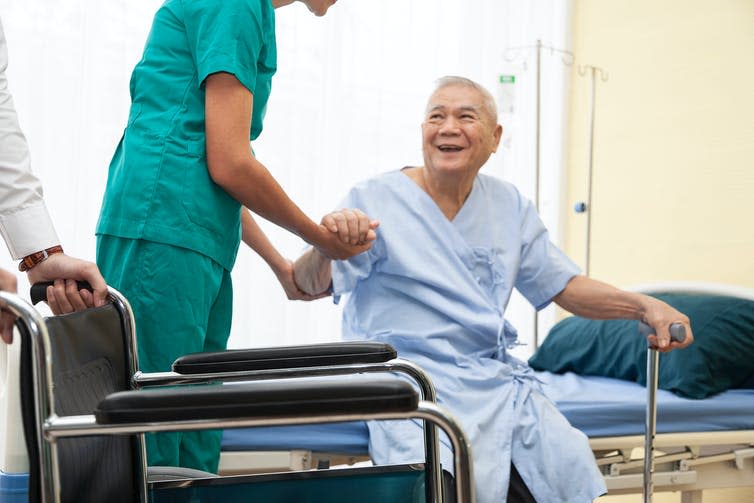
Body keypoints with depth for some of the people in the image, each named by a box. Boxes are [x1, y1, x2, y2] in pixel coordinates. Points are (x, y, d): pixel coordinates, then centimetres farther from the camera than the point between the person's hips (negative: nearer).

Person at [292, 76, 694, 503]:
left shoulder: (509, 205, 13)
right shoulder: (377, 200, -4)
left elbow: (564, 286, 17)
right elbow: (306, 287, -12)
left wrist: (645, 306, 1)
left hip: (495, 379, 5)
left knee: (568, 467, -18)